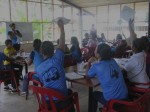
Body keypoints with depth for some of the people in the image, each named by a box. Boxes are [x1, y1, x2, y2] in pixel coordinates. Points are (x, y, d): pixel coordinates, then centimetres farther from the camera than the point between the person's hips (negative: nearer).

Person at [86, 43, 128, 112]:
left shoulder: (96, 66, -14)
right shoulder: (113, 61, 2)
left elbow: (88, 76, 8)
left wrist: (89, 63, 17)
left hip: (111, 101, -5)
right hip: (124, 97, 6)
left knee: (95, 94, 23)